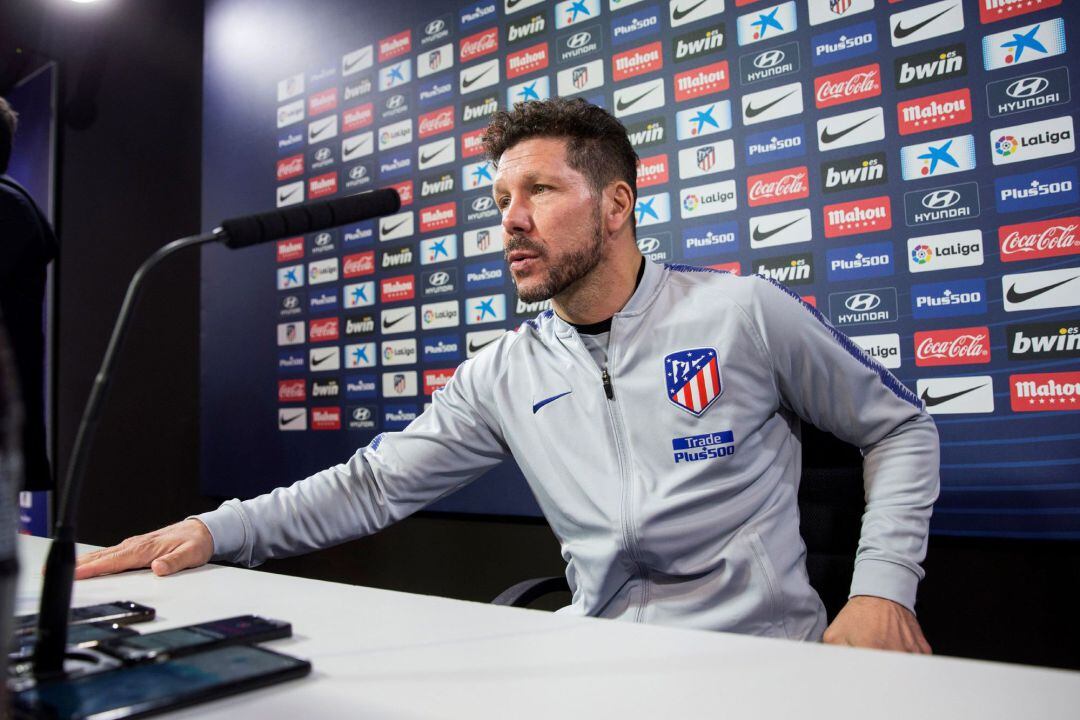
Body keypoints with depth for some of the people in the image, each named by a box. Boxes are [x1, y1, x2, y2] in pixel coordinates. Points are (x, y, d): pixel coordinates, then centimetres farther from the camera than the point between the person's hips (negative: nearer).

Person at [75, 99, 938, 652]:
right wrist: (218, 529, -5)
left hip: (759, 649, -2)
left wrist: (882, 589, -9)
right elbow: (375, 483, 7)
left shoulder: (741, 311, -7)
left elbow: (901, 428, 4)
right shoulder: (504, 375, 3)